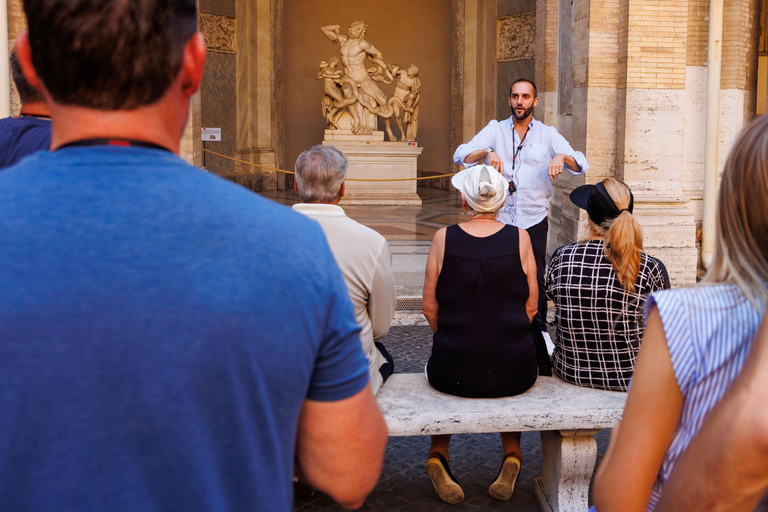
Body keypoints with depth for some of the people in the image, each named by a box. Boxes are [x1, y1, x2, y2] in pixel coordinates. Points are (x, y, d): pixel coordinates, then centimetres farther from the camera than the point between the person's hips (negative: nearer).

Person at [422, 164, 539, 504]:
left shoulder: (443, 238, -6)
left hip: (454, 372, 0)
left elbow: (430, 307, 1)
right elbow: (531, 307, 3)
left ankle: (438, 455, 26)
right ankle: (511, 458, 29)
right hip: (514, 372, 1)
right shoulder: (520, 238, -5)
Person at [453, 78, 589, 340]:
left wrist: (563, 156, -26)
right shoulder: (495, 129, 5)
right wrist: (487, 152, -28)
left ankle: (539, 329, 21)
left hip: (534, 219, 0)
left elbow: (581, 164, -3)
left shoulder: (547, 134, 6)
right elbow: (460, 155, -8)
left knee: (535, 277, 2)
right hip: (499, 217, 0)